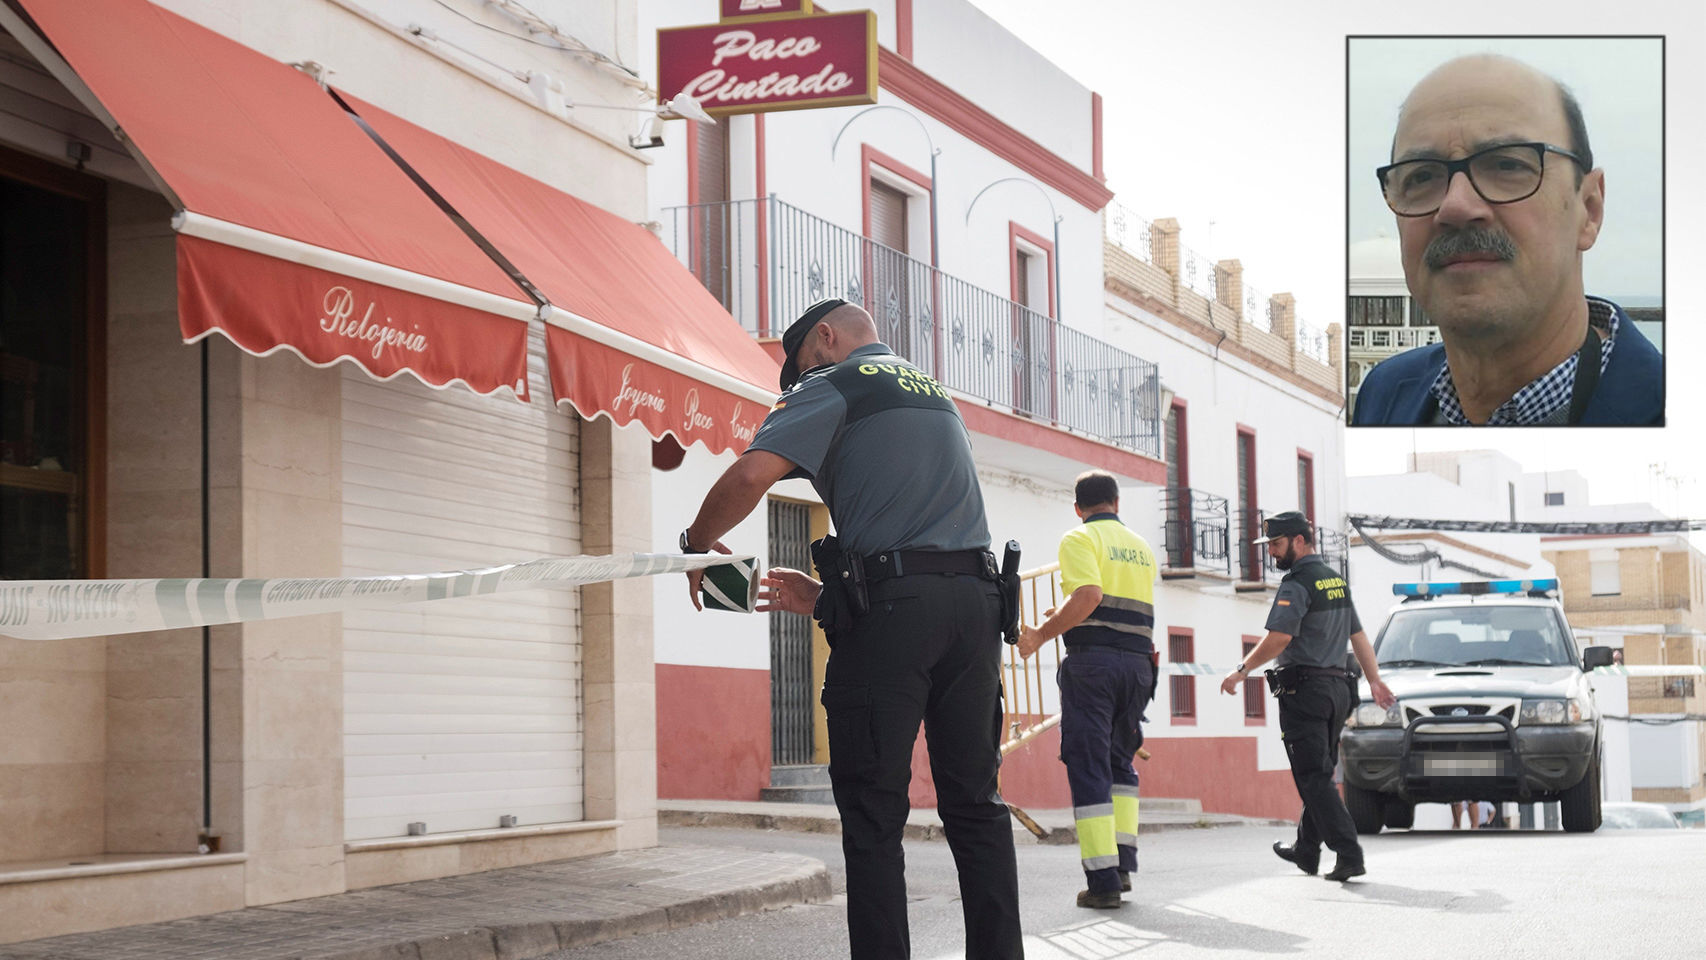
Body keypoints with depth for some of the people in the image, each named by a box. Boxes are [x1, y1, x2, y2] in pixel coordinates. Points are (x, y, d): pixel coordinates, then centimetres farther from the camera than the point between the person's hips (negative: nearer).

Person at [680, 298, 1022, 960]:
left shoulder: (833, 385, 4)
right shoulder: (937, 395, 28)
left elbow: (751, 475, -12)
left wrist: (697, 544, 4)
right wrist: (827, 596, 25)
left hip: (891, 608, -6)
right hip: (975, 598, 6)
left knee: (874, 817, -3)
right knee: (975, 805, 9)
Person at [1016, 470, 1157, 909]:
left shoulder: (1080, 539, -1)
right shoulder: (1141, 547, 20)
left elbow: (1088, 596, -18)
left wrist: (1042, 634, -11)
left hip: (1093, 659, -6)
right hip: (1138, 662, 6)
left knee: (1088, 763, -4)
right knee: (1120, 761, 19)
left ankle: (1103, 878, -9)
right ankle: (1124, 860, 9)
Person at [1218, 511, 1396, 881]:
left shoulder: (1297, 584, -13)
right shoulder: (1336, 580, 16)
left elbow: (1279, 638, -23)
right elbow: (1359, 636, 20)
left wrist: (1241, 670, -14)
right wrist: (1375, 682, 23)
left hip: (1304, 689, -9)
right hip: (1337, 688, 9)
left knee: (1314, 778, -8)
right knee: (1319, 774, 17)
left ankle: (1349, 856, -15)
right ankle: (1306, 850, 28)